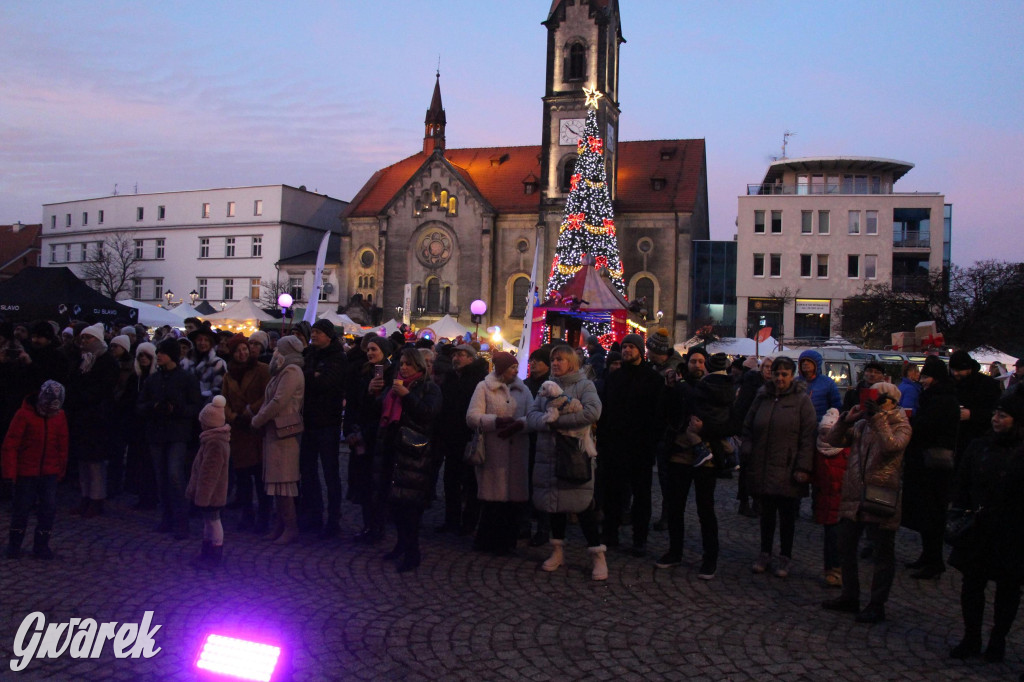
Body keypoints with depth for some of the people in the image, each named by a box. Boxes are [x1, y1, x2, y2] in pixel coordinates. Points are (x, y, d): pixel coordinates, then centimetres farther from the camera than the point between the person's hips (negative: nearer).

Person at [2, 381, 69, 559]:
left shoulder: (59, 416, 0)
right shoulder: (24, 415, -12)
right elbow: (10, 445, -10)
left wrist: (61, 469, 10)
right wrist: (10, 471, -10)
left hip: (49, 473, 3)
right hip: (26, 472, -3)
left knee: (49, 509, 1)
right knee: (22, 509, 7)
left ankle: (41, 545, 15)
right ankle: (14, 545, 24)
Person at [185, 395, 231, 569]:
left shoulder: (215, 444, -26)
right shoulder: (213, 439, 10)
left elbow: (209, 473, -26)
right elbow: (202, 468, 18)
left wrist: (203, 495, -23)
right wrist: (195, 490, 22)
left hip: (211, 493, -10)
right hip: (208, 492, 10)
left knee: (213, 521, -1)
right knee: (208, 521, 18)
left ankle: (214, 556, 8)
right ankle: (207, 552, 29)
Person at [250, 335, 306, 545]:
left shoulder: (291, 371, -13)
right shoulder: (282, 371, 18)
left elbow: (278, 402, -19)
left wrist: (257, 420, -10)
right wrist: (259, 418, 6)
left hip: (283, 433, -10)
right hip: (274, 431, 10)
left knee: (283, 480, -7)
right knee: (277, 479, 12)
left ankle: (290, 528, -2)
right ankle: (282, 524, 19)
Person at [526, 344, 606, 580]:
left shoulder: (584, 385, -2)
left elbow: (592, 412, -21)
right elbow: (531, 416, 2)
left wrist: (557, 419, -17)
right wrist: (547, 420, -20)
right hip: (549, 456, 5)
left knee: (583, 504, -3)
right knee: (555, 502, 13)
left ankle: (598, 555, 7)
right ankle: (557, 551, 26)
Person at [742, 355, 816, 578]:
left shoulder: (801, 400, -4)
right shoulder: (762, 397, 8)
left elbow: (808, 437, -8)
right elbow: (748, 428, 14)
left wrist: (803, 467, -14)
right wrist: (749, 453, 3)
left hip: (788, 470, -3)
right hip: (763, 467, 4)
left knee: (787, 515, 6)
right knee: (767, 513, 14)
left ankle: (785, 558, 20)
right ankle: (765, 554, 26)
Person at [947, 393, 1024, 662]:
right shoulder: (979, 447, 3)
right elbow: (961, 485, 9)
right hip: (977, 531, 3)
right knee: (972, 584, 8)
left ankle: (997, 641, 26)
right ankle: (971, 638, 21)